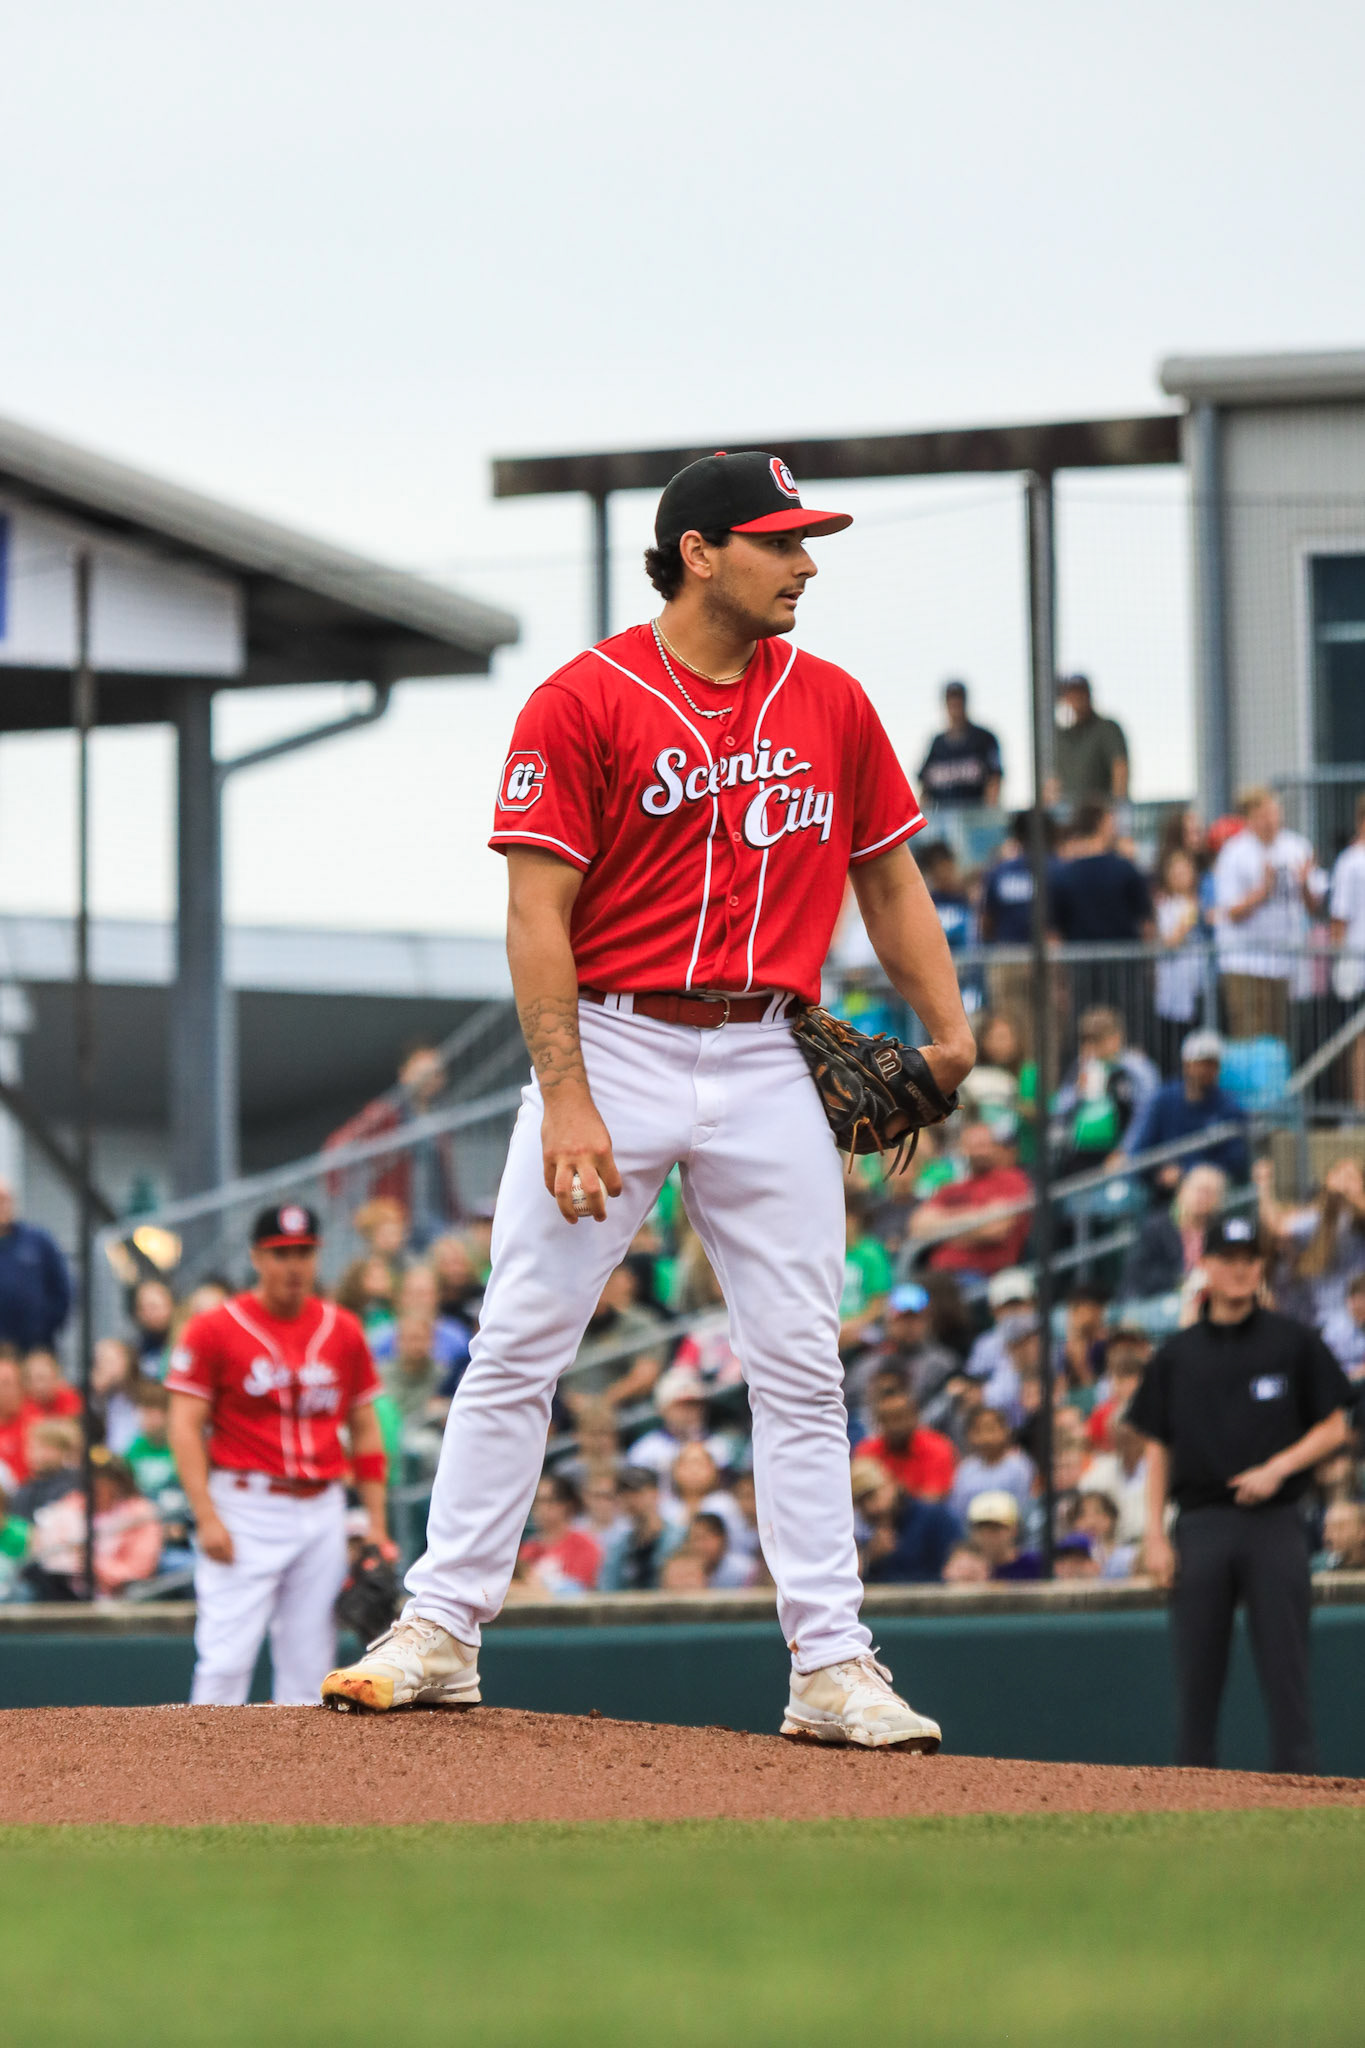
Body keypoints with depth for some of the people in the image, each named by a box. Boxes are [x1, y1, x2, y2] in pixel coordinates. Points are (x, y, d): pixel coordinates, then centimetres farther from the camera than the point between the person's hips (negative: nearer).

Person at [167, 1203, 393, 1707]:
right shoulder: (214, 1330, -2)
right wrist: (206, 1518, -14)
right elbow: (185, 1426, -5)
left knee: (309, 1663, 4)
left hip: (323, 1510, 4)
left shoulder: (343, 1331, 10)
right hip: (245, 1509, -4)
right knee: (227, 1660, -12)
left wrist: (376, 1524, 9)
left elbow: (365, 1429, 15)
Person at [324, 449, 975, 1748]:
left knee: (800, 1372, 2)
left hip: (768, 1066, 4)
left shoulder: (832, 705, 9)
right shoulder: (585, 701, -6)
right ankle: (441, 1627, 5)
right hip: (614, 1048, -4)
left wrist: (948, 1031, 5)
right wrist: (565, 1100, -17)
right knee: (515, 1349, -3)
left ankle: (832, 1667, 4)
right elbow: (539, 912, -10)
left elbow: (888, 877, 18)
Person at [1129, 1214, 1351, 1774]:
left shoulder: (1294, 1343, 6)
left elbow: (1333, 1429, 6)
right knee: (1196, 1670, 2)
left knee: (1284, 1665, -6)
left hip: (1274, 1523, -2)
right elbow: (1159, 1448, 12)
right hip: (1200, 1525, 2)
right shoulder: (1178, 1354, 12)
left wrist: (1278, 1468, -10)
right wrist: (1155, 1536, 3)